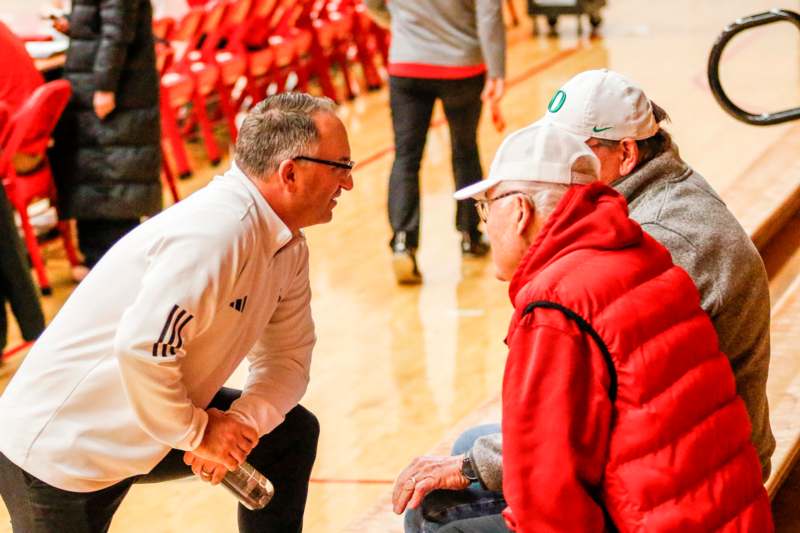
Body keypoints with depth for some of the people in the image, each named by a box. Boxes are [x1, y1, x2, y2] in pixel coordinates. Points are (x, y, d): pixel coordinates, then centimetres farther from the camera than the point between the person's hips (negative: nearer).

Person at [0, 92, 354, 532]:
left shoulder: (289, 246, 2)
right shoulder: (219, 231, -28)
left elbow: (287, 358, 5)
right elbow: (142, 349, -34)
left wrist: (242, 422, -14)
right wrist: (195, 432, -20)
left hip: (154, 423, 9)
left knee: (290, 432, 12)